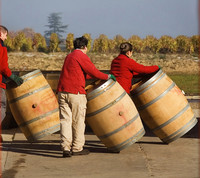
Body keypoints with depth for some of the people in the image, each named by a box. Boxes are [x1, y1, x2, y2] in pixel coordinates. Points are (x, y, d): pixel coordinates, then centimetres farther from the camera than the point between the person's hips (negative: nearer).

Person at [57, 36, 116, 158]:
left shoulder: (69, 56, 21)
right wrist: (107, 77, 6)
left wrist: (95, 77, 32)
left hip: (62, 91, 7)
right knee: (78, 121, 4)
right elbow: (93, 72, -7)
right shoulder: (82, 56, -4)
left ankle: (66, 148, -6)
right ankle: (77, 148, 10)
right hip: (76, 93, -7)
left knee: (65, 120, 2)